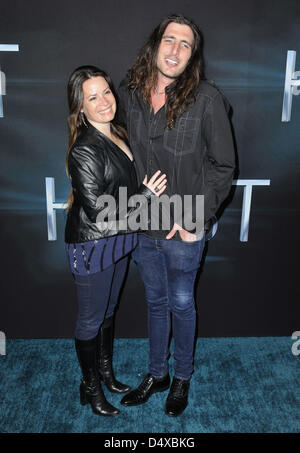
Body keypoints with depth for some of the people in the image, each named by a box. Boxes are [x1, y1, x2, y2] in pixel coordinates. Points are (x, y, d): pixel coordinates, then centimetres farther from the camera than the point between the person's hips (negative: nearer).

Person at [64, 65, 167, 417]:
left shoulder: (118, 133, 1)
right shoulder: (84, 151, -25)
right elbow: (99, 216, -25)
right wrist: (146, 196, -19)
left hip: (118, 240, 8)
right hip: (92, 246, -8)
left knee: (108, 310, 24)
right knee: (91, 320, 12)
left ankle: (106, 371, 46)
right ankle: (90, 387, 35)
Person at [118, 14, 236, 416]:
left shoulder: (207, 98, -12)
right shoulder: (129, 94, -1)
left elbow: (223, 166, -8)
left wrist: (194, 218, -13)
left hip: (184, 231, -3)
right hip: (142, 227, 4)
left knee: (181, 304, 15)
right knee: (156, 301, 20)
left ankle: (182, 378, 40)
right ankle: (157, 374, 42)